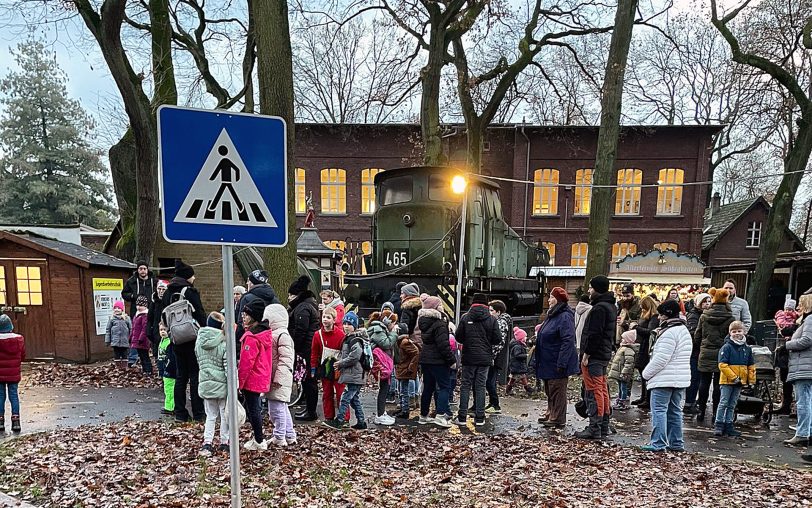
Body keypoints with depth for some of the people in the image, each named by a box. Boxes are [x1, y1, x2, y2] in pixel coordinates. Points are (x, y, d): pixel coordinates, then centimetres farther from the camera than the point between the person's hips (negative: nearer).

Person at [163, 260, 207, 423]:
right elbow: (200, 314, -15)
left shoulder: (168, 293, 8)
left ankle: (180, 413, 16)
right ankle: (198, 412, 5)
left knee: (181, 376, 13)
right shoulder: (190, 291, -13)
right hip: (193, 339, -6)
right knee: (195, 375, 1)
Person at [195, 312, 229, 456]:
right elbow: (229, 366, -15)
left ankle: (207, 443, 5)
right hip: (221, 384, -4)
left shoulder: (199, 341, 1)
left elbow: (199, 361, 13)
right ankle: (224, 443, 19)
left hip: (205, 383, 4)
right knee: (225, 415, 11)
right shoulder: (224, 343, -15)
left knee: (210, 415, 14)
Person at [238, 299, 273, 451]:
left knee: (252, 409, 3)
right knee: (255, 408, 19)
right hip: (262, 379, 9)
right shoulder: (266, 333, 7)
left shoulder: (251, 337, -21)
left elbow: (246, 363, -21)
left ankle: (259, 441, 12)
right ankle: (259, 437, 29)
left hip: (251, 380, -9)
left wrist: (239, 382, -14)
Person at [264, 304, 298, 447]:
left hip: (279, 381, -10)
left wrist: (278, 379, -22)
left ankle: (279, 438, 8)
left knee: (276, 409, -3)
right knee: (282, 408, 16)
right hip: (273, 379, 10)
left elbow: (285, 360, -20)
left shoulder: (282, 335, -15)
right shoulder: (273, 334, 16)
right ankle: (290, 436, 25)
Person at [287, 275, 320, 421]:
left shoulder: (302, 308, -15)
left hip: (306, 349, -11)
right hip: (311, 348, 11)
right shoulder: (308, 304, 19)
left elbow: (300, 331, -20)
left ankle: (310, 412, 4)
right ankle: (309, 408, 26)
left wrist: (294, 349, -15)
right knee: (308, 379, 16)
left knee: (308, 379, -3)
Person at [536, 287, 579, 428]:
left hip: (557, 363, -10)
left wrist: (561, 363, -26)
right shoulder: (552, 315, 12)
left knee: (557, 391, 1)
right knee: (549, 390, 19)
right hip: (548, 362, 10)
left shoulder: (565, 317, -20)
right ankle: (550, 413, 32)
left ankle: (557, 419, 11)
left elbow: (568, 341, -25)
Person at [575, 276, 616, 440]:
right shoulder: (611, 306, 16)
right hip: (605, 354, 10)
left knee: (593, 391, -6)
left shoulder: (599, 308, -17)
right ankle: (604, 426, 23)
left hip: (594, 356, -10)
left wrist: (586, 354, -18)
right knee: (602, 389, 15)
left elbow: (594, 334, -22)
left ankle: (594, 429, -3)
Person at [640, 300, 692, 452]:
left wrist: (647, 373, -8)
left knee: (659, 410, -4)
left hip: (664, 379, -10)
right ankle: (676, 443, 21)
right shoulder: (685, 331, 15)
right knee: (675, 411, 15)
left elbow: (661, 359, -21)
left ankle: (658, 443, -3)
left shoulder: (669, 332, -18)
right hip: (681, 379, 10)